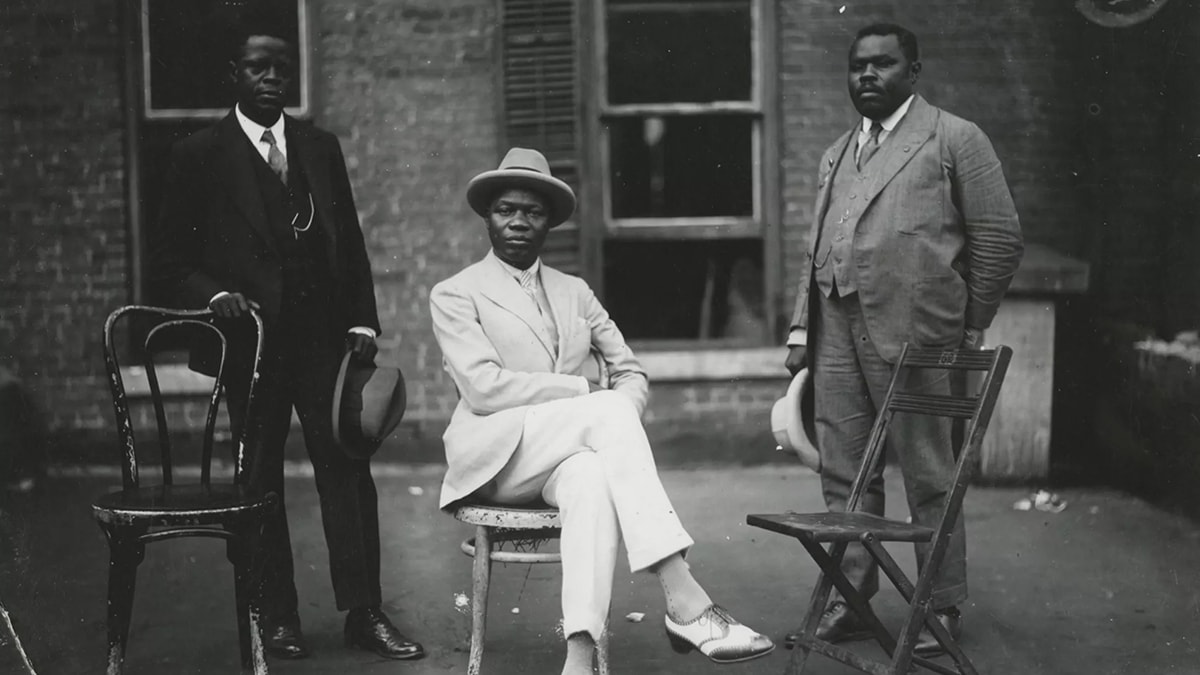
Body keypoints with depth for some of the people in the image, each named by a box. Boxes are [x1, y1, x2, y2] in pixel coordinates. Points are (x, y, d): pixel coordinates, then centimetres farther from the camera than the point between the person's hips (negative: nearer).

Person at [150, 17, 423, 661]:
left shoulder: (320, 146, 12)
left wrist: (362, 320, 5)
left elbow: (350, 241, 13)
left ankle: (363, 612, 5)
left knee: (348, 469, -2)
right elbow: (172, 257, 2)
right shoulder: (199, 155, 2)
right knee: (260, 480, 5)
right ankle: (277, 617, 15)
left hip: (324, 335, 2)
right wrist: (215, 294, -15)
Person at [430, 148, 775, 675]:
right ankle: (685, 604, -40)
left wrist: (616, 423, -8)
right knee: (608, 412, -31)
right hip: (497, 455, -3)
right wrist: (589, 393, -11)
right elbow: (484, 388, -8)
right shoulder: (454, 295, 6)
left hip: (569, 456, 3)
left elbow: (631, 372, 16)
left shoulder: (575, 293, 21)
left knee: (593, 478, -36)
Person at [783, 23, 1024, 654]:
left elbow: (1000, 237, 0)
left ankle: (943, 608, 12)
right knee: (843, 476, 8)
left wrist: (969, 325, 1)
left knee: (928, 476, 1)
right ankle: (850, 602, 18)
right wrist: (802, 328, 11)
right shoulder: (836, 155, 22)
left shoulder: (955, 140, 3)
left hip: (909, 331, -6)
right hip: (836, 330, 6)